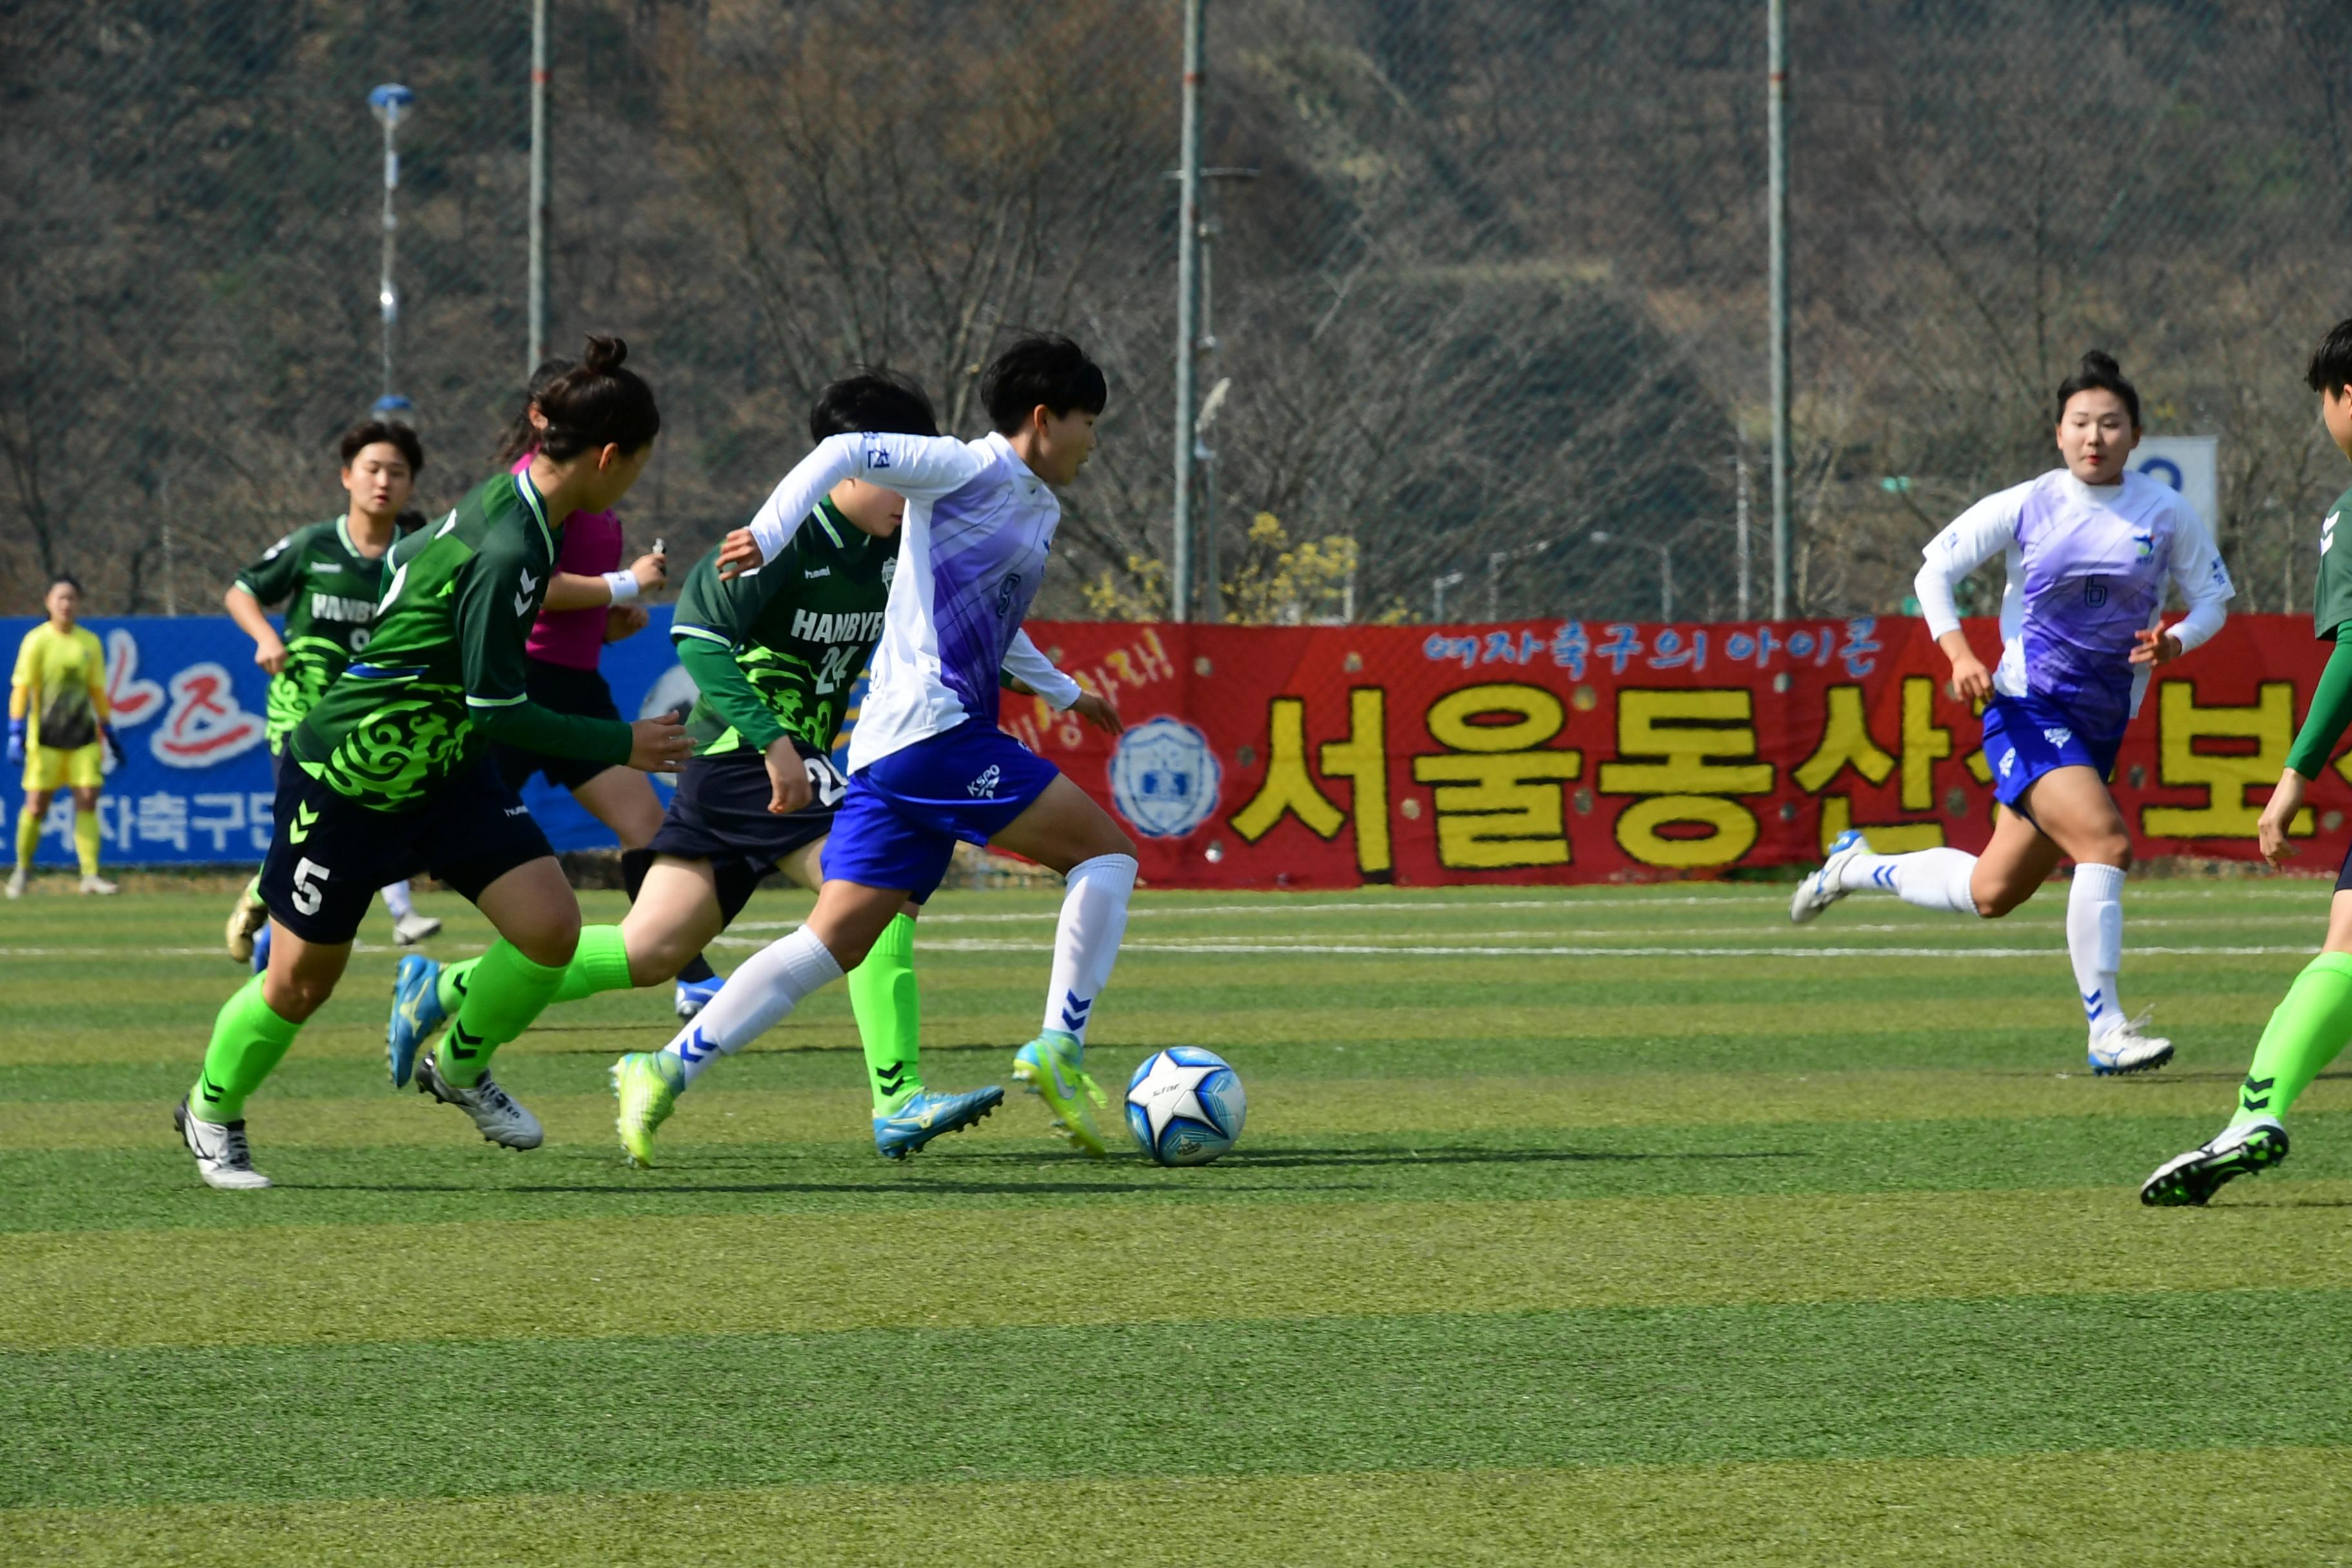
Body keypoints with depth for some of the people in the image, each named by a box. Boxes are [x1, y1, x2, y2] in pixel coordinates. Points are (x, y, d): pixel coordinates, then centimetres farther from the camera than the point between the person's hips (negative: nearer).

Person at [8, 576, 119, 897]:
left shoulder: (90, 642, 7)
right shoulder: (36, 641, -5)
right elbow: (21, 689, -9)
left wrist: (109, 733, 16)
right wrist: (16, 732, -17)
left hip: (83, 738, 3)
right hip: (45, 738, -3)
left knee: (87, 801, -6)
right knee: (36, 806, 0)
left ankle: (90, 875, -5)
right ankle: (22, 869, 21)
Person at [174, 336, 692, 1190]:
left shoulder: (511, 504, -3)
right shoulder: (508, 551, -30)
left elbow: (407, 561, 16)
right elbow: (496, 707, -27)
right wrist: (622, 745, -18)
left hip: (442, 770, 8)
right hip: (346, 775, -8)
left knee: (550, 925, -7)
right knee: (303, 980, 6)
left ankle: (459, 1068, 20)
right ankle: (211, 1110, 34)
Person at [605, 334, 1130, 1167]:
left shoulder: (1038, 509, 23)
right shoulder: (974, 471, -5)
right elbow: (847, 451, -14)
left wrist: (1064, 692, 45)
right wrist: (771, 533, -27)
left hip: (885, 754, 9)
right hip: (933, 729, -9)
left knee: (836, 941, 1)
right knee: (1105, 850, -6)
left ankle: (669, 1069, -4)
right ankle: (1058, 1049, -10)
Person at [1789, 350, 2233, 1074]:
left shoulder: (2167, 514, -1)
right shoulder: (2026, 507, -6)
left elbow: (2213, 595, 9)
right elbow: (1935, 570, 3)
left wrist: (2175, 641, -13)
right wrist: (1960, 655, -12)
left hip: (2103, 722, 4)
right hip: (2027, 710, -4)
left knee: (1992, 894, 10)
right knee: (2105, 844, -25)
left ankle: (1857, 866, 36)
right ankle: (2107, 1034, -19)